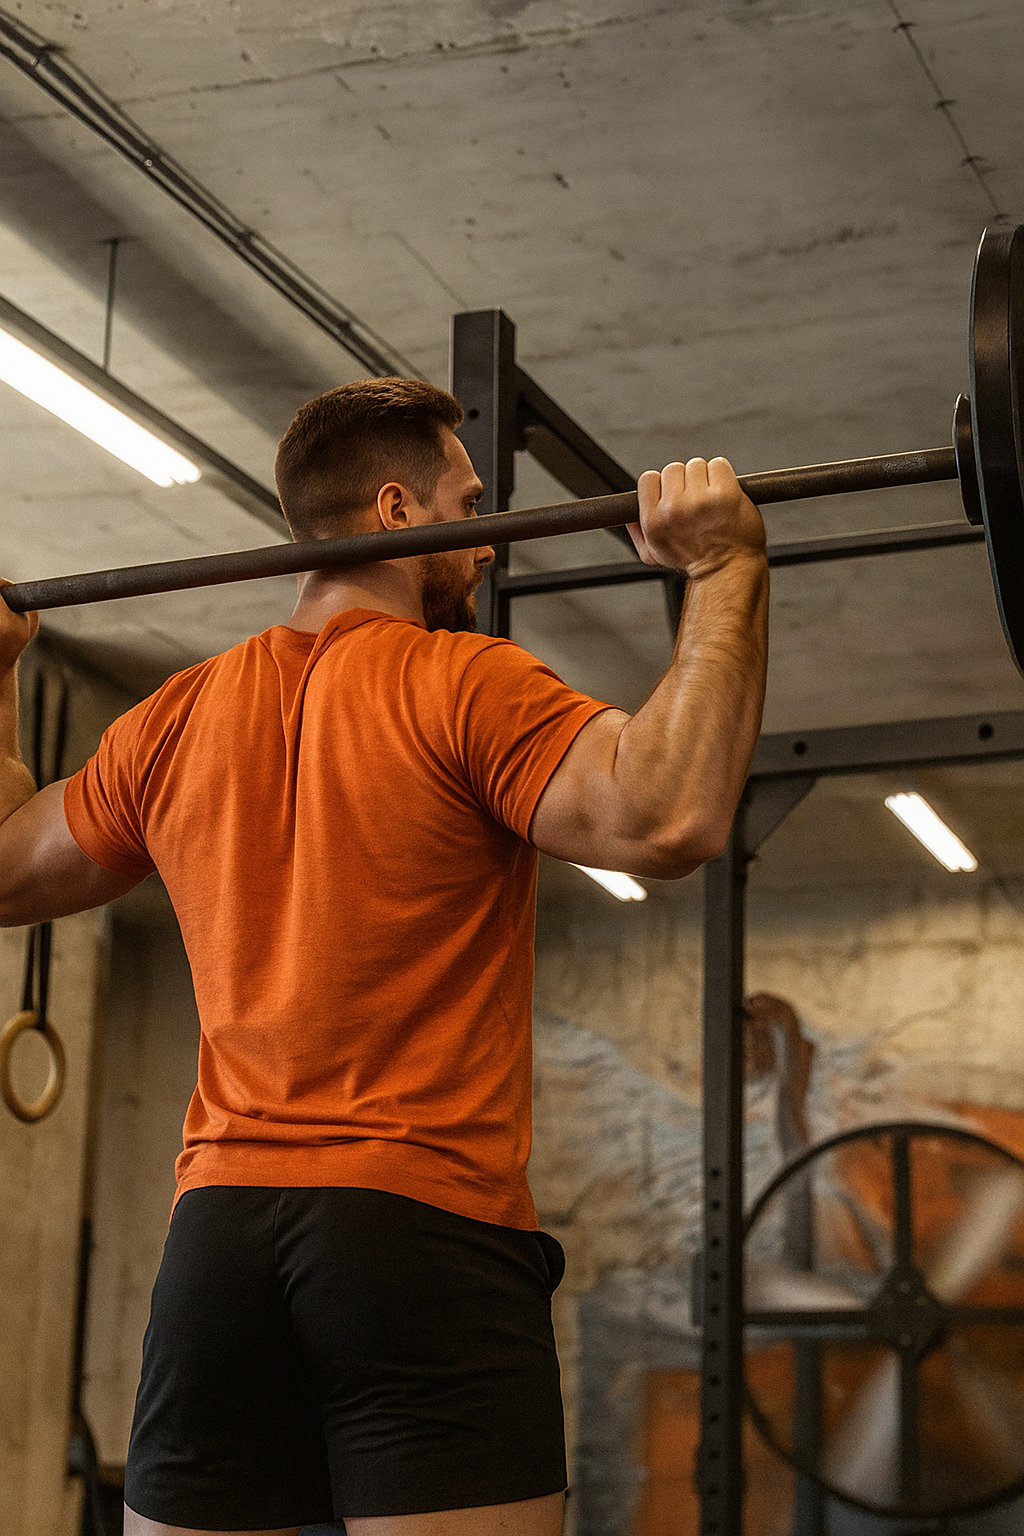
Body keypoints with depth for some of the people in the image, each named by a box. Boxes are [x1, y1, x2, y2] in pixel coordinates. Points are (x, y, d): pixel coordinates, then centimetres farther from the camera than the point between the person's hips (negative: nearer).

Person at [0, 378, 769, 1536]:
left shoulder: (178, 720, 12)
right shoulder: (462, 686, -6)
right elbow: (666, 818, -21)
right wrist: (721, 570, -13)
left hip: (217, 1232, 6)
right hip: (425, 1228, -6)